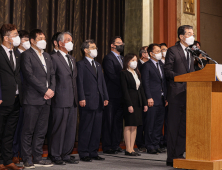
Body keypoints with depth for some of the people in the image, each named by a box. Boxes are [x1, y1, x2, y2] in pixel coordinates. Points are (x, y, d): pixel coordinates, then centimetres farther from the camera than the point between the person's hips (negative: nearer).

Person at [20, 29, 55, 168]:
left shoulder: (47, 56, 19)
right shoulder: (27, 55, -4)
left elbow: (52, 74, 17)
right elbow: (30, 76, -13)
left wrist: (52, 89, -1)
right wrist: (45, 90, -13)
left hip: (46, 99, 7)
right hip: (33, 99, -7)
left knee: (41, 131, 9)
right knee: (28, 131, -1)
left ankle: (37, 158, 15)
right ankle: (27, 159, 6)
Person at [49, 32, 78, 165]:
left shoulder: (72, 59, 19)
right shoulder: (54, 58, -6)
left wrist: (76, 96, 15)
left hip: (73, 100, 7)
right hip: (61, 99, -7)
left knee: (71, 129, 9)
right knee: (59, 129, -1)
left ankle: (66, 154, 19)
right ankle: (56, 156, 9)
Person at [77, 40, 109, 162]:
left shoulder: (98, 65, 20)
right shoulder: (81, 64, -3)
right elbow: (80, 82, -9)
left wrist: (105, 97, 11)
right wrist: (81, 98, -17)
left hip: (99, 102, 7)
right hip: (88, 102, -7)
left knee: (97, 129, 9)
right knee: (86, 129, -3)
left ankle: (93, 153, 17)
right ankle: (83, 154, 4)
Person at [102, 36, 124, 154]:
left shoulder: (121, 58, 20)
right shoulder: (108, 58, -7)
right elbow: (112, 76, -16)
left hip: (121, 95, 8)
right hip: (112, 95, -8)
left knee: (118, 121, 10)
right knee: (109, 121, -3)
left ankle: (116, 144, 17)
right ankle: (107, 147, 2)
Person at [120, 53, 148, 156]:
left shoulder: (137, 73, 18)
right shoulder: (124, 73, -5)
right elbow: (125, 90, -11)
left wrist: (145, 103, 12)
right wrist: (129, 104, -17)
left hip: (138, 103, 7)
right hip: (130, 102, -7)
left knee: (134, 126, 7)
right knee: (129, 126, -4)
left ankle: (132, 148, 11)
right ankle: (128, 149, 1)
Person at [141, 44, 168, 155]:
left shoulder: (161, 64, 17)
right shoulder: (147, 66, -4)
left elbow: (164, 82, 17)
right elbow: (145, 83, -8)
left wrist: (166, 97, 11)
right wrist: (149, 98, -14)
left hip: (161, 99, 7)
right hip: (152, 99, -7)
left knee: (159, 123, 8)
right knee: (150, 124, -2)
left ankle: (156, 144, 16)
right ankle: (150, 146, 4)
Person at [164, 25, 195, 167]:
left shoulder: (191, 53, 19)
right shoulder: (172, 51, -2)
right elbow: (168, 71, -10)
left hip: (188, 95, 7)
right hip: (176, 94, -7)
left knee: (184, 126, 7)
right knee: (174, 127, -2)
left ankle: (179, 155, 14)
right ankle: (171, 157, 3)